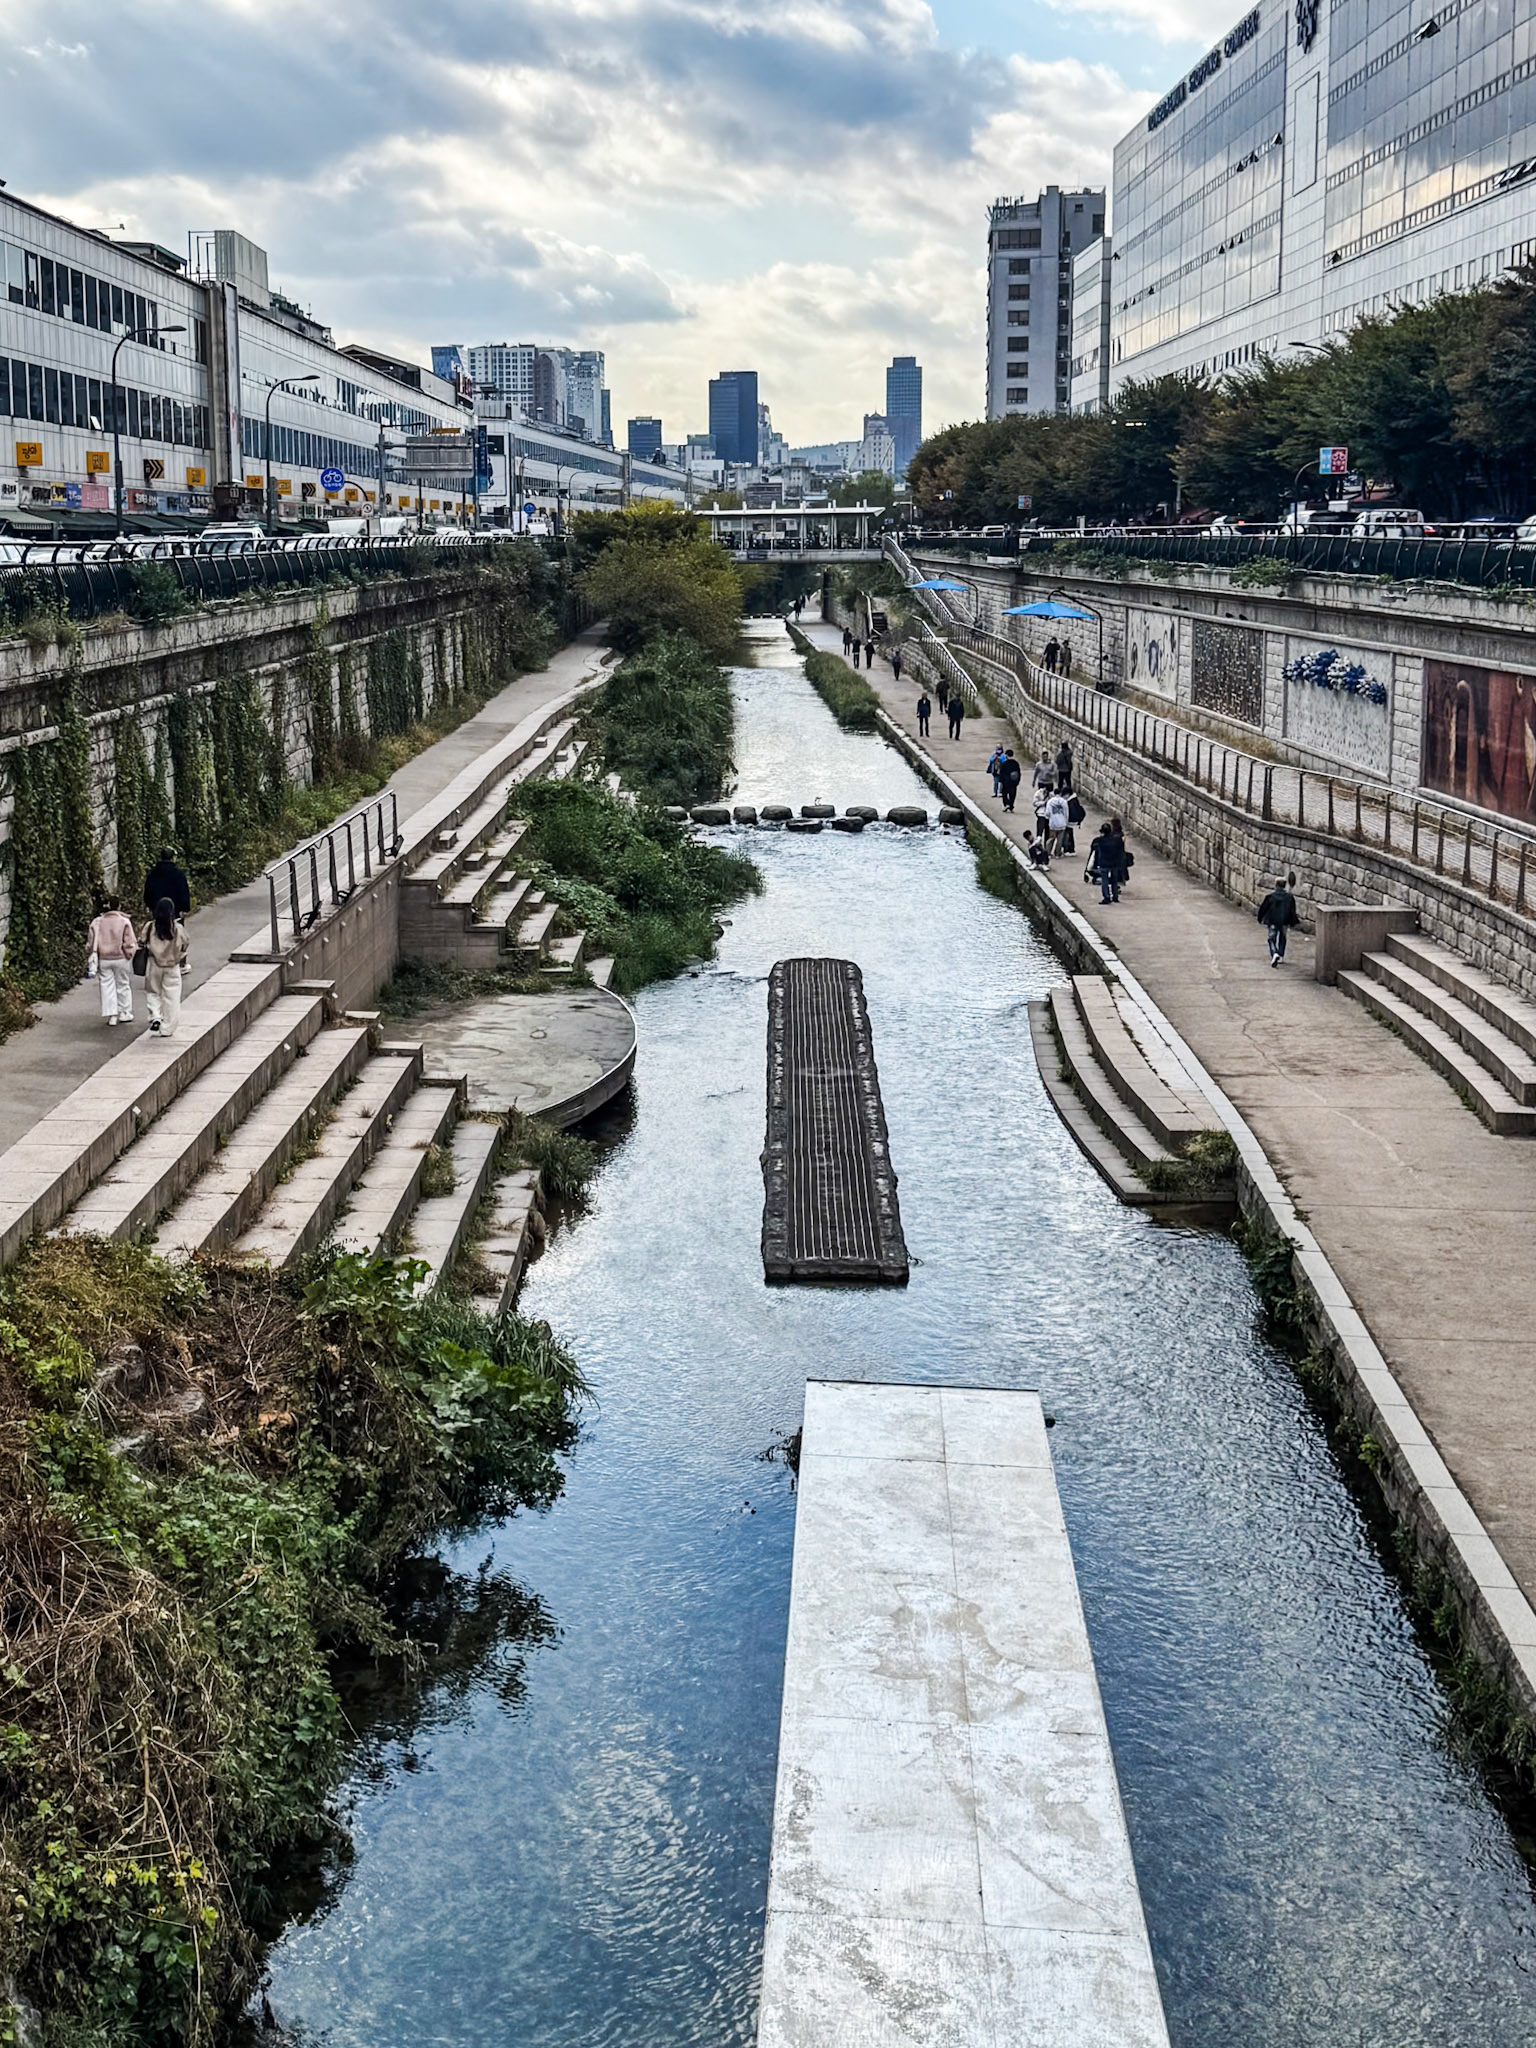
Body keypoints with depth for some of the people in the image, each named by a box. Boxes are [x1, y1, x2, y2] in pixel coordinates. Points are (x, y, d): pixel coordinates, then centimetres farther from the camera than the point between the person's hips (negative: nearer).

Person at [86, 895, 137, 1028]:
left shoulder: (97, 922, -3)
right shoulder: (124, 922, -10)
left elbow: (93, 942, 1)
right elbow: (130, 942, -8)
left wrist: (94, 955, 10)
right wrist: (130, 954, 6)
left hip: (103, 959, 1)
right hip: (121, 958, -1)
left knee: (107, 986, 7)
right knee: (123, 985, 12)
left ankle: (111, 1014, 2)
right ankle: (124, 1013, 18)